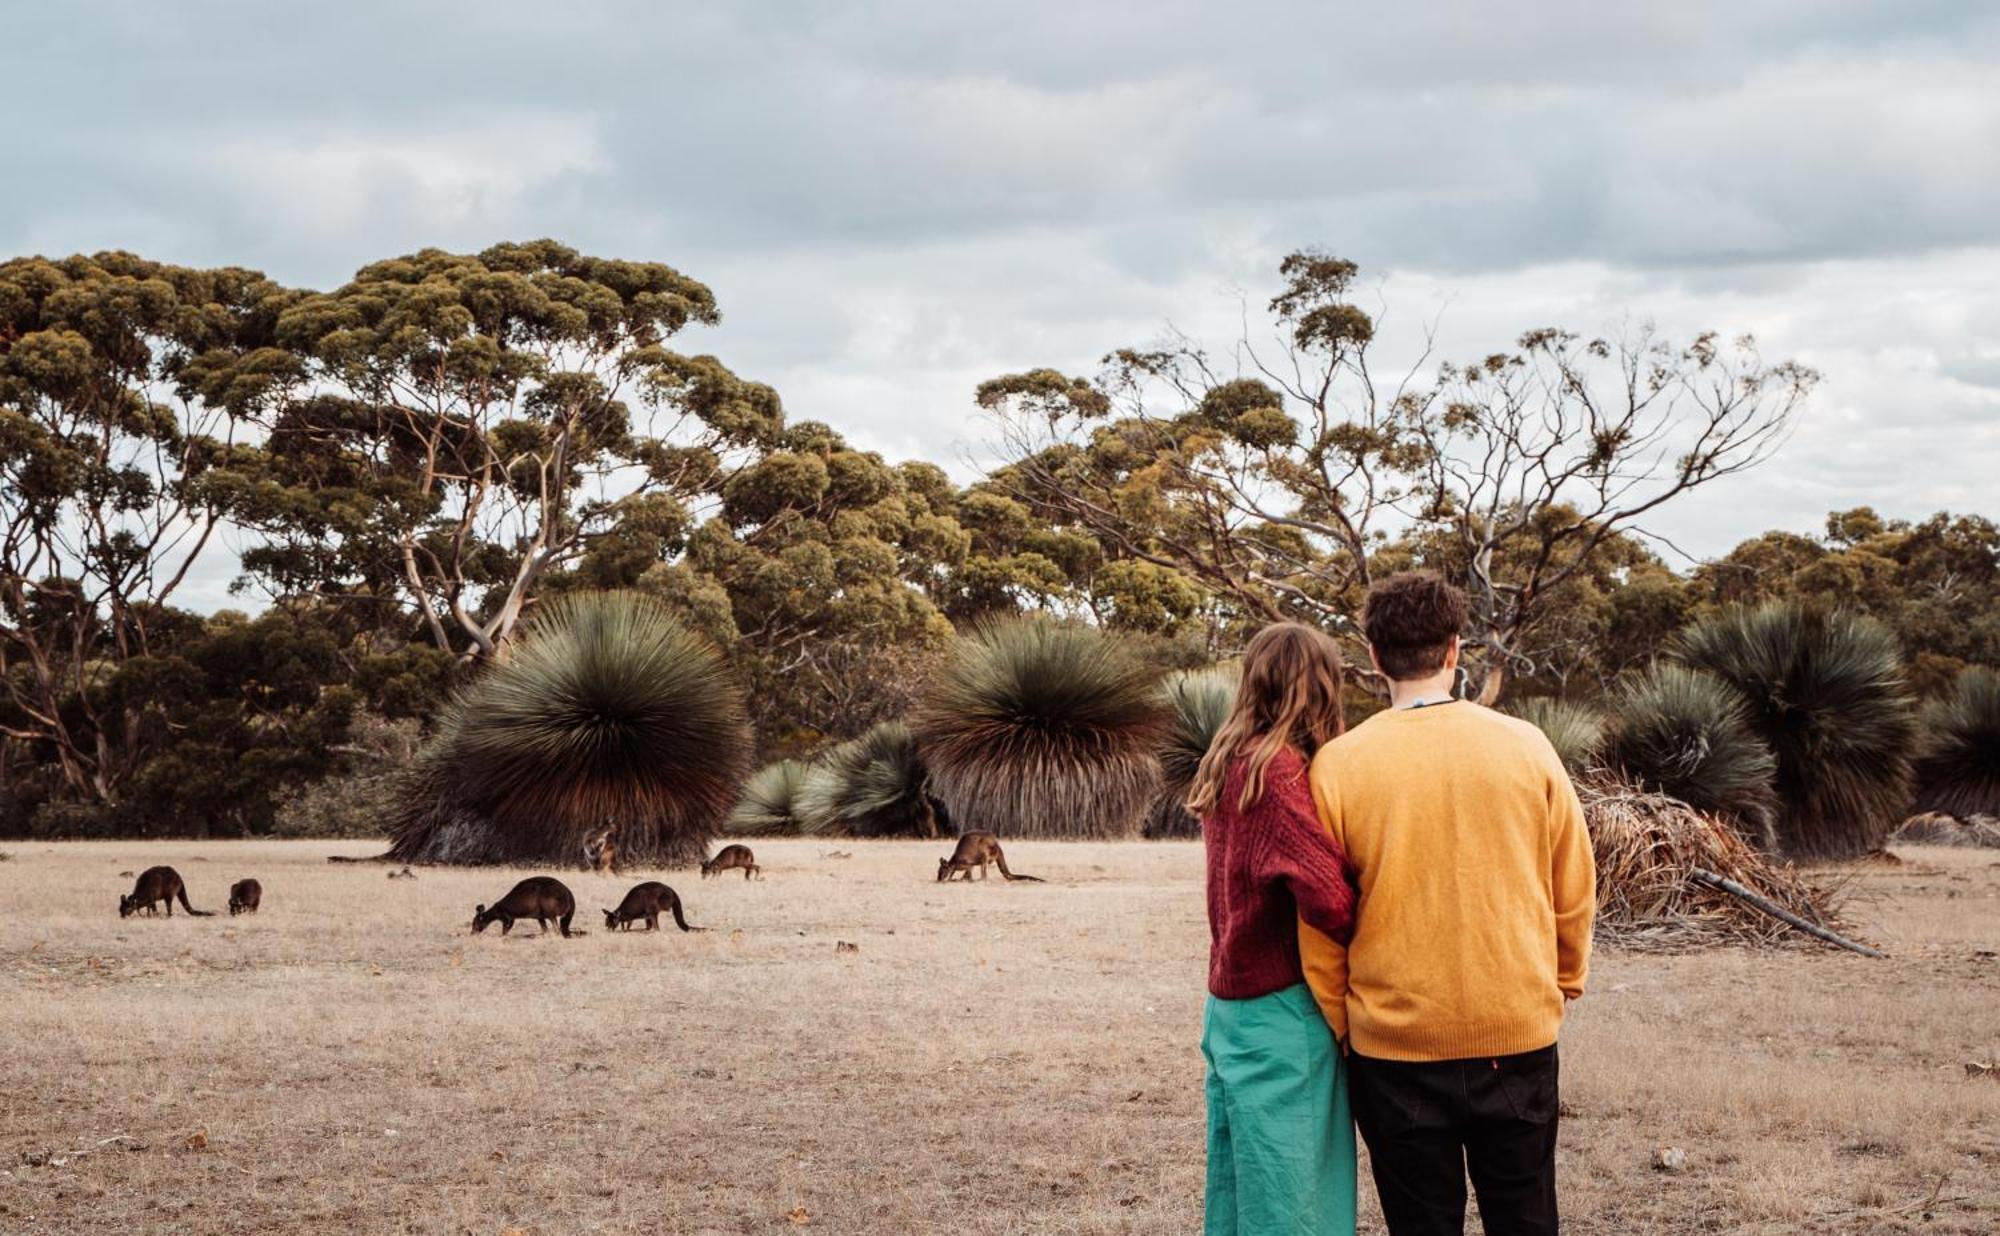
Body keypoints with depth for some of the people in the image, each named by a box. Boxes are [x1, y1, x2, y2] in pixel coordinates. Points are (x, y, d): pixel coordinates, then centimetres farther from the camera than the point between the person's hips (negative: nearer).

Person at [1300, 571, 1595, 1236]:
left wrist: (1340, 1027, 9)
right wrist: (1563, 984, 19)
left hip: (1395, 1044, -1)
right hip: (1519, 1033, 1)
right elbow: (1575, 890, 4)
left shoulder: (1338, 764, -7)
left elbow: (1321, 922, -3)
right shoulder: (1525, 746, -4)